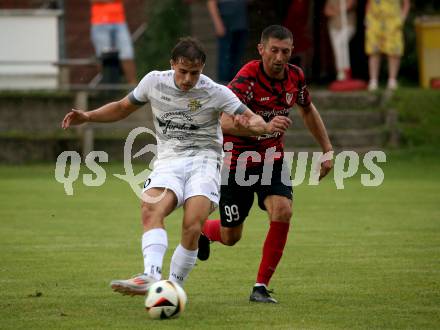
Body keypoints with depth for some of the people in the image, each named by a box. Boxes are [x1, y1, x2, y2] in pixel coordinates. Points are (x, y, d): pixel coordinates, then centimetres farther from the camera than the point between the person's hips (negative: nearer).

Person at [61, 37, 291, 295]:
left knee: (192, 228, -25)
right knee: (151, 210, -30)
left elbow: (250, 118, -3)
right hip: (169, 161, 2)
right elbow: (123, 108, 20)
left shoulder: (216, 93, -4)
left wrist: (266, 127, -27)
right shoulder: (154, 82, 5)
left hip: (203, 160, -2)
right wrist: (88, 117, 9)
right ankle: (151, 277, -45)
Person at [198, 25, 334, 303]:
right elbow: (226, 123, -37)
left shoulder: (295, 76, -6)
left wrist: (327, 150, 15)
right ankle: (203, 230, 46)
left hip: (272, 158, 4)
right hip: (237, 161, -4)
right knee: (230, 237, 6)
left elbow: (308, 110, 16)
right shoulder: (247, 78, -25)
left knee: (282, 212, -22)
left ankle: (261, 286, -8)